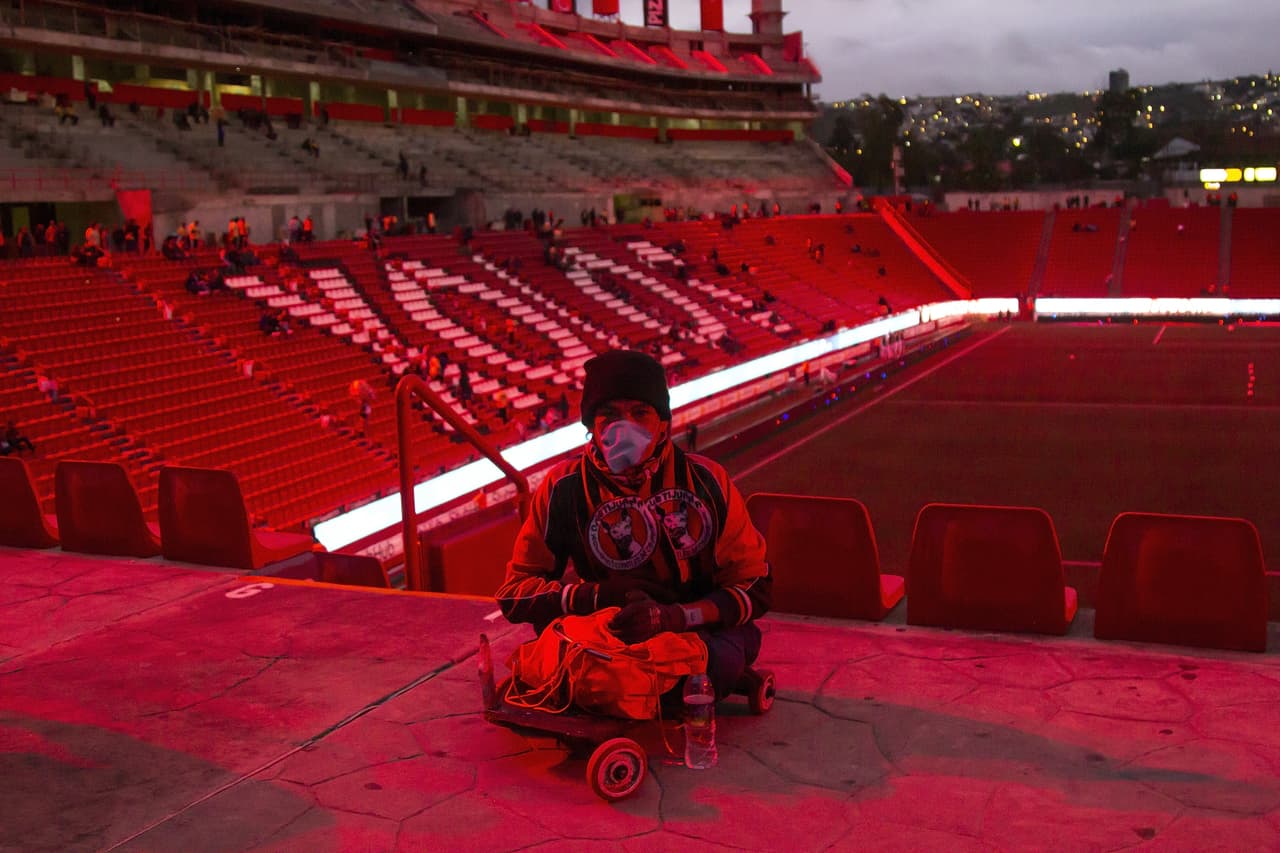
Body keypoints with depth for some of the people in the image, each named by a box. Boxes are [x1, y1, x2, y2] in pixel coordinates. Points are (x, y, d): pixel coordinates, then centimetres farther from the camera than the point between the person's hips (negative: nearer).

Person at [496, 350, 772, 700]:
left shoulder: (705, 482, -13)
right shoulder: (564, 488, -11)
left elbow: (754, 587, -12)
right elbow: (513, 594, -8)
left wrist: (676, 615, -31)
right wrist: (600, 594, -25)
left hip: (702, 629, -1)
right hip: (609, 632, 2)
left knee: (719, 661, -33)